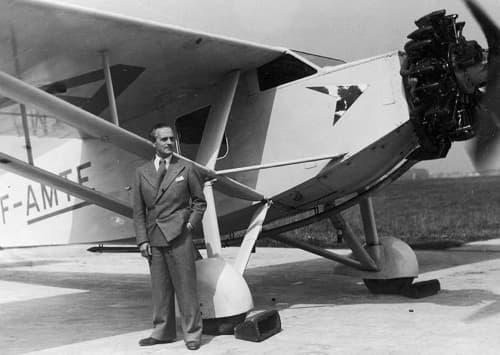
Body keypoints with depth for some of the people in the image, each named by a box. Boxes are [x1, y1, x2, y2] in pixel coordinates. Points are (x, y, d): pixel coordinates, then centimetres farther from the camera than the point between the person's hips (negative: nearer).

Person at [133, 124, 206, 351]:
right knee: (159, 288, 10)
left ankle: (192, 333, 9)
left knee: (185, 286, -1)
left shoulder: (187, 169, 4)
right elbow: (139, 210, 9)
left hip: (179, 237, -3)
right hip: (154, 238, 3)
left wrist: (191, 223, -4)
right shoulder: (142, 173, 10)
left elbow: (199, 201, 10)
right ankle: (162, 332, 22)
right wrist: (142, 240, 1)